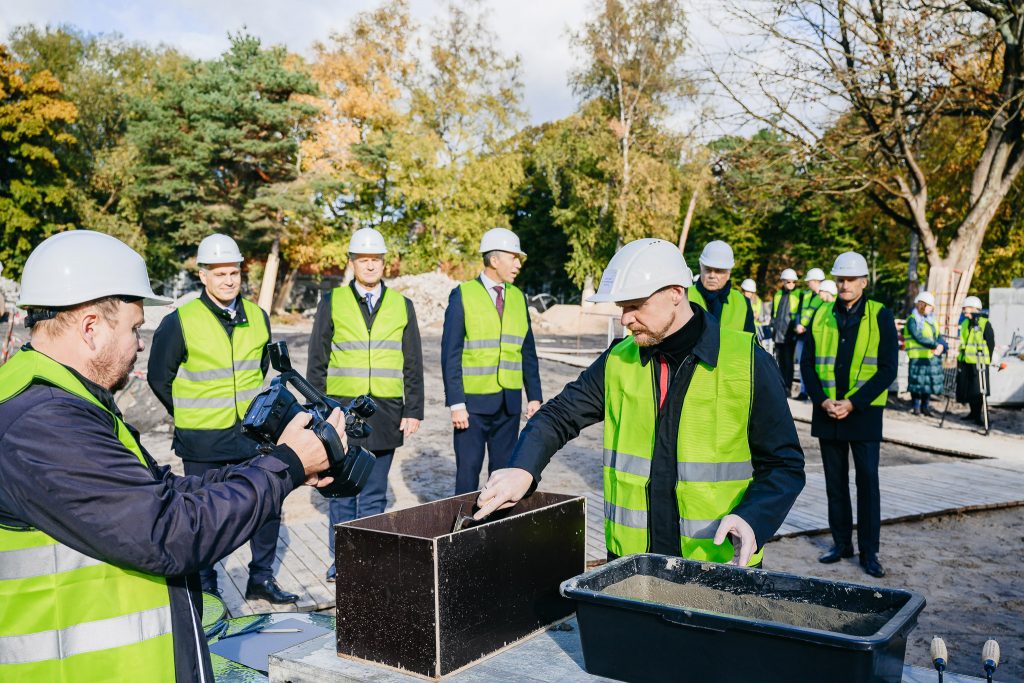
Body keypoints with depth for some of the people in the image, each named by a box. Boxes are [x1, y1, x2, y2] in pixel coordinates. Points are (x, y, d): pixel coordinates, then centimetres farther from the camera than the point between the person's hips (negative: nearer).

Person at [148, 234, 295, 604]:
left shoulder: (257, 317, 2)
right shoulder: (179, 322, -11)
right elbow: (159, 378, 0)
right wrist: (188, 415, 5)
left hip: (252, 434, 4)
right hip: (202, 441, -4)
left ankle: (261, 577, 25)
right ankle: (205, 585, 24)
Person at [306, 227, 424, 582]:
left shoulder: (402, 306, 7)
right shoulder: (332, 303, 4)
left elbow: (413, 365, 8)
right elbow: (317, 363, 5)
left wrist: (413, 411, 3)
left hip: (386, 414, 1)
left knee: (374, 494, 8)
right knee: (342, 491, 6)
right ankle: (341, 558, 18)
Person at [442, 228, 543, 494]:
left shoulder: (518, 297, 9)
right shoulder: (463, 295, -5)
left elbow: (528, 353, 12)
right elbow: (450, 354, -8)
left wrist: (534, 396, 5)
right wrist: (455, 403, -13)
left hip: (509, 402, 4)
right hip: (473, 402, -4)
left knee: (504, 471, 10)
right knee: (468, 470, 4)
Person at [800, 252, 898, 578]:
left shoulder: (881, 316, -2)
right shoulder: (821, 315, 6)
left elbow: (888, 370, -6)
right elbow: (807, 362, 6)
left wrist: (853, 403, -14)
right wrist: (822, 400, -8)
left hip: (864, 412, -3)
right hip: (827, 412, 3)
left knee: (867, 481, 0)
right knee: (835, 481, 11)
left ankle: (869, 551, 10)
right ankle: (841, 542, 23)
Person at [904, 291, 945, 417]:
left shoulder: (932, 321, 17)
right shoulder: (912, 320, -7)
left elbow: (939, 337, 17)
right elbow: (918, 337, -18)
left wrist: (942, 346, -3)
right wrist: (935, 345, -20)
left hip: (933, 358, 7)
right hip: (918, 357, -7)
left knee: (930, 383, 10)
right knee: (918, 383, -4)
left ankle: (925, 406, 21)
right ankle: (916, 406, 8)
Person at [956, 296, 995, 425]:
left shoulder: (985, 323, -8)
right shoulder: (965, 323, 12)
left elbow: (991, 343, -6)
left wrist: (986, 359, -4)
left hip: (978, 362, -6)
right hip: (965, 361, 7)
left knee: (977, 390, -3)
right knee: (966, 388, 11)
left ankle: (978, 416, 6)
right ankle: (973, 412, 26)